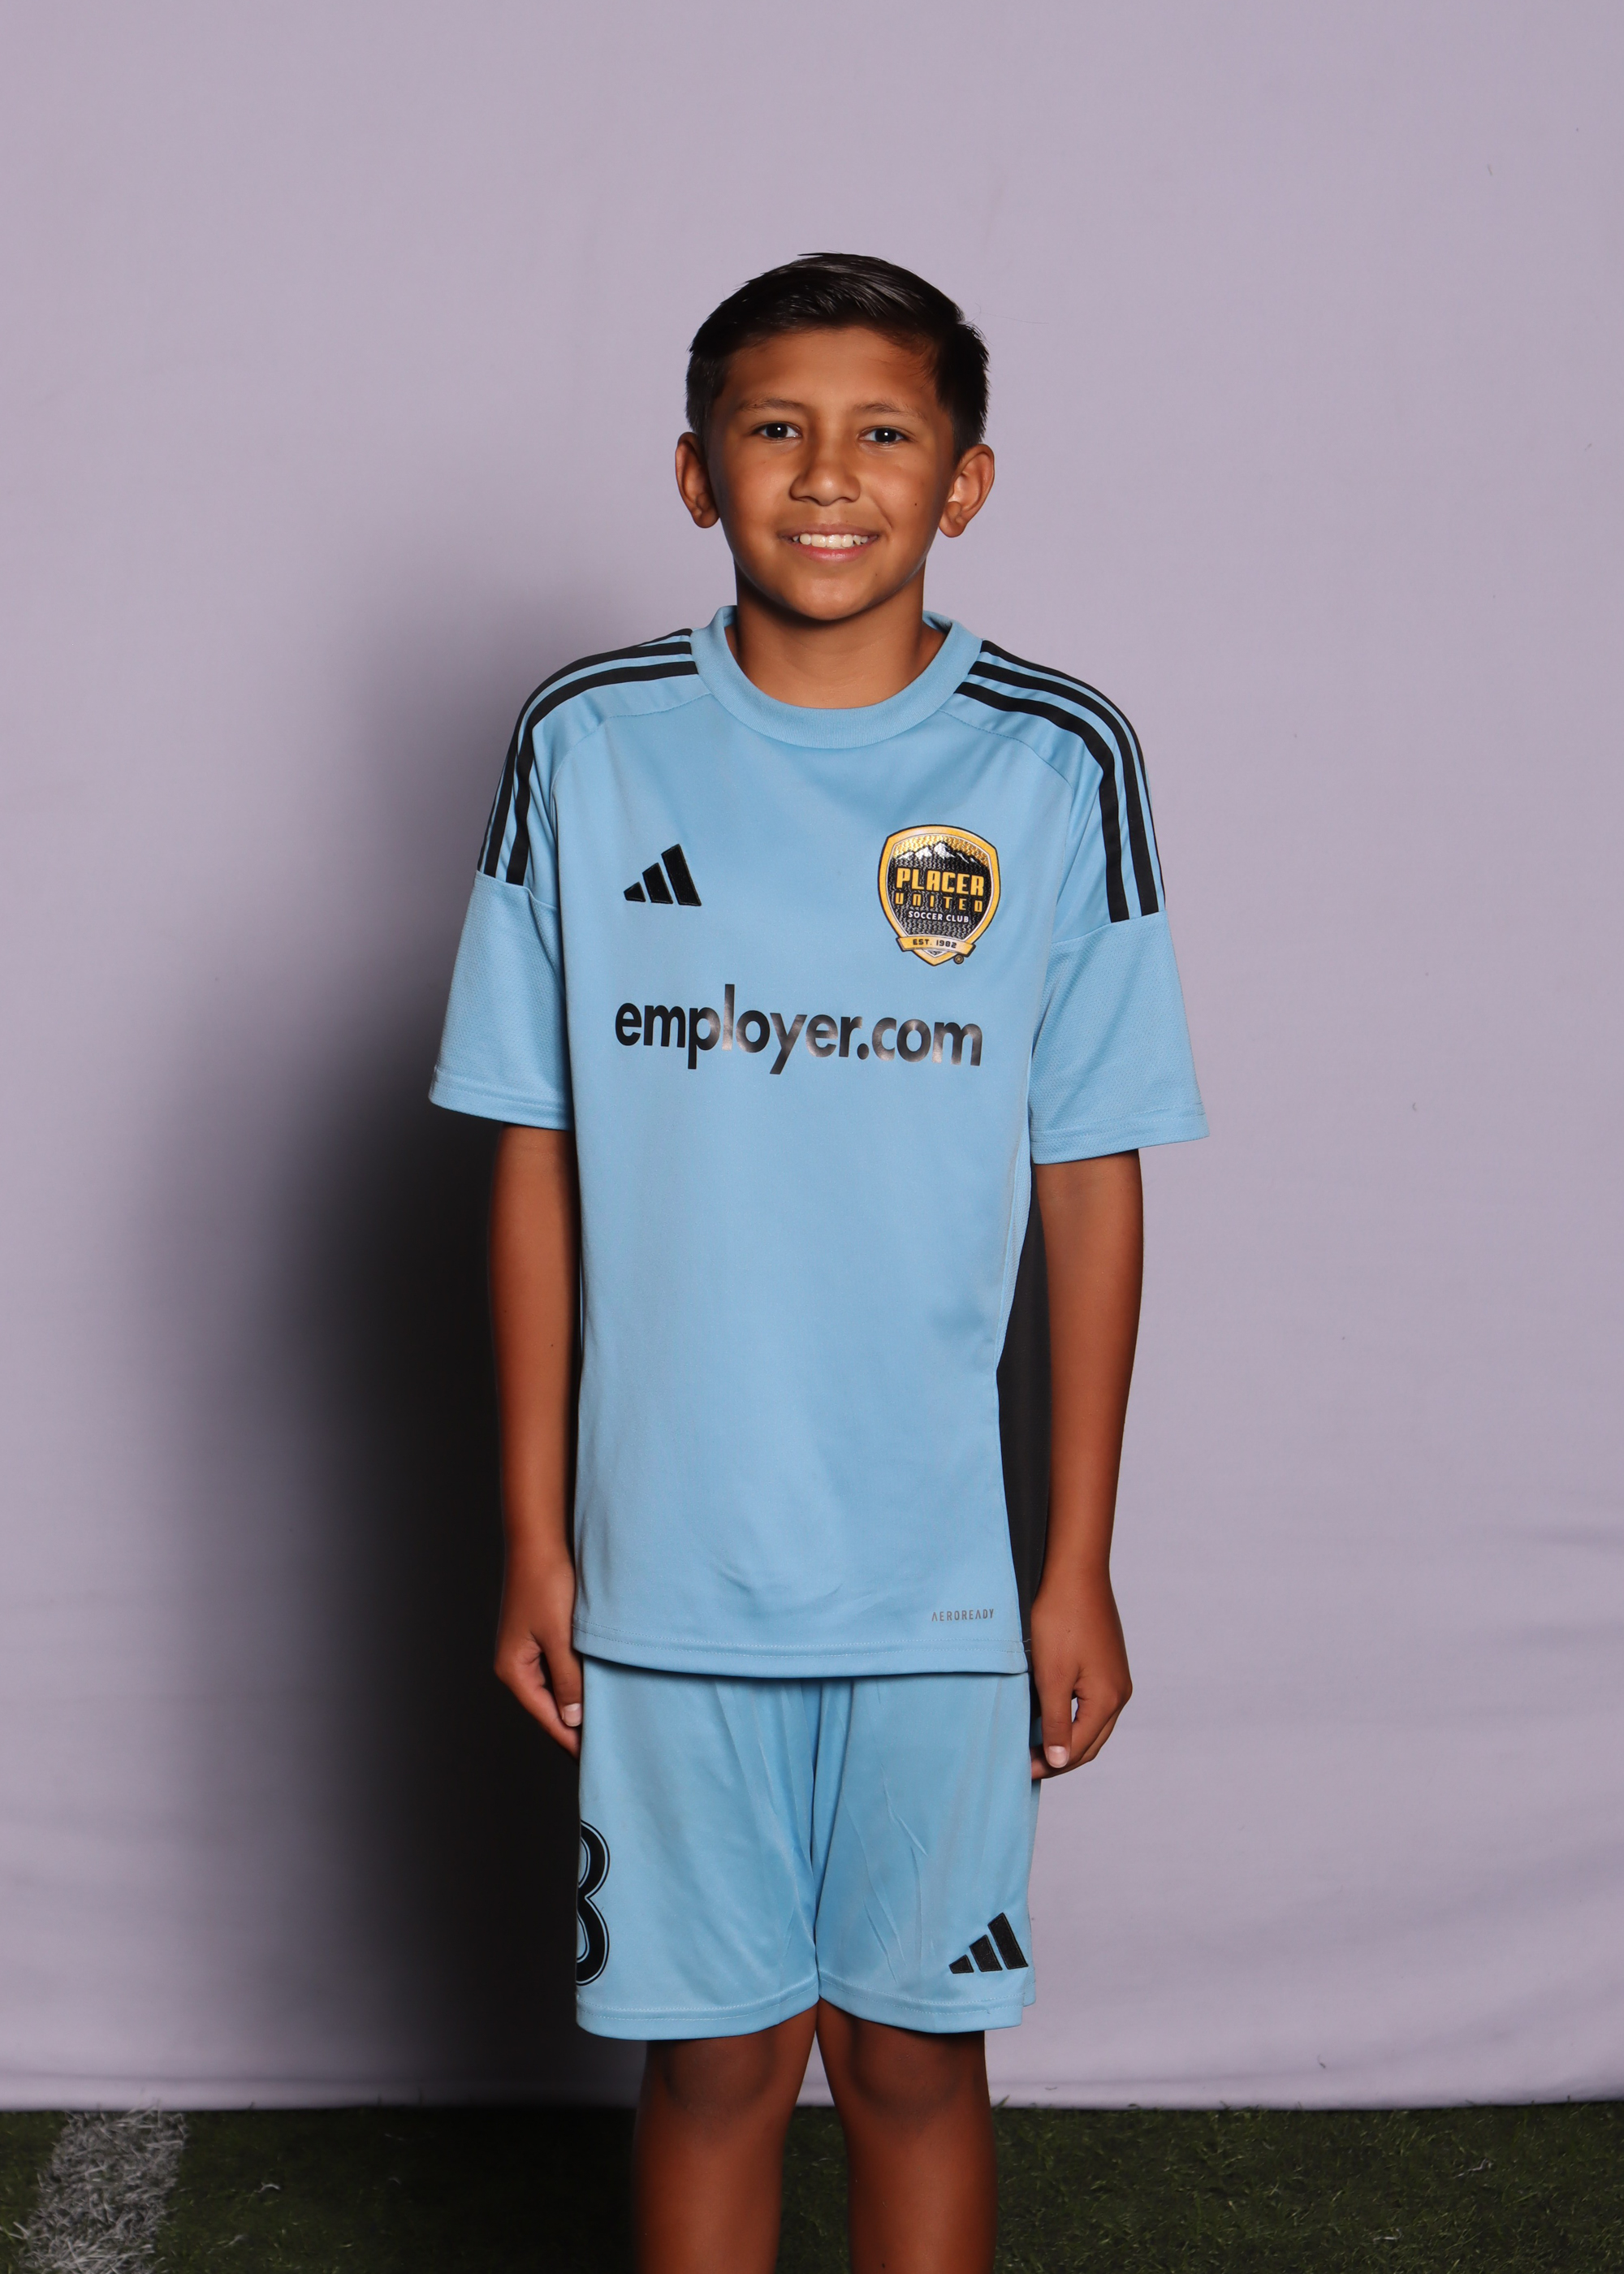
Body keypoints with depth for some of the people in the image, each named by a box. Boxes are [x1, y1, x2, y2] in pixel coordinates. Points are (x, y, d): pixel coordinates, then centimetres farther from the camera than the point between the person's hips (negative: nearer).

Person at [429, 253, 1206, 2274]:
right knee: (712, 2056, 14)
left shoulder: (1058, 769, -4)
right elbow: (539, 1165, 2)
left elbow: (1089, 1186, -1)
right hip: (665, 1559, 1)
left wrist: (1080, 1565, 0)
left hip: (947, 1567, 0)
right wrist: (533, 1536, 2)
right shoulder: (588, 750, -2)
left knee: (913, 2053, 14)